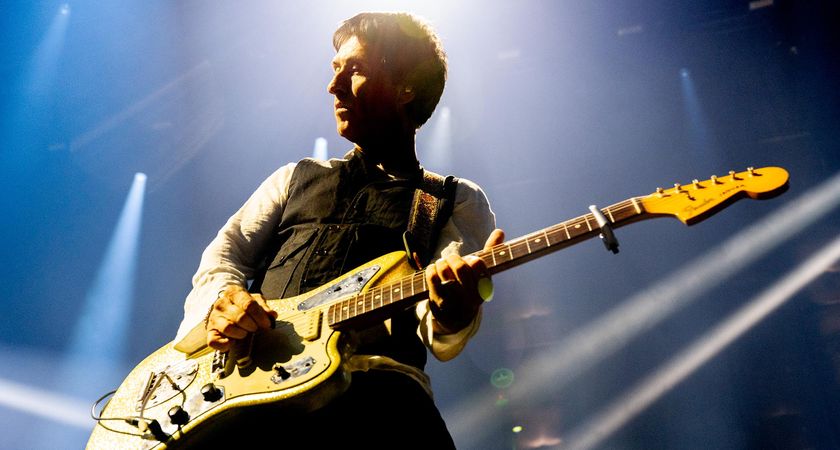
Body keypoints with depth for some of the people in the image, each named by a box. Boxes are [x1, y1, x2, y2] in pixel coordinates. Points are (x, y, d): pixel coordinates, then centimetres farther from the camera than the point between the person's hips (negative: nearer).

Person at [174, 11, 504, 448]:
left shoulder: (458, 200, 16)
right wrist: (222, 298, -2)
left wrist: (453, 317, -23)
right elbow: (228, 249, 22)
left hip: (371, 382, -2)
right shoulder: (298, 177, 27)